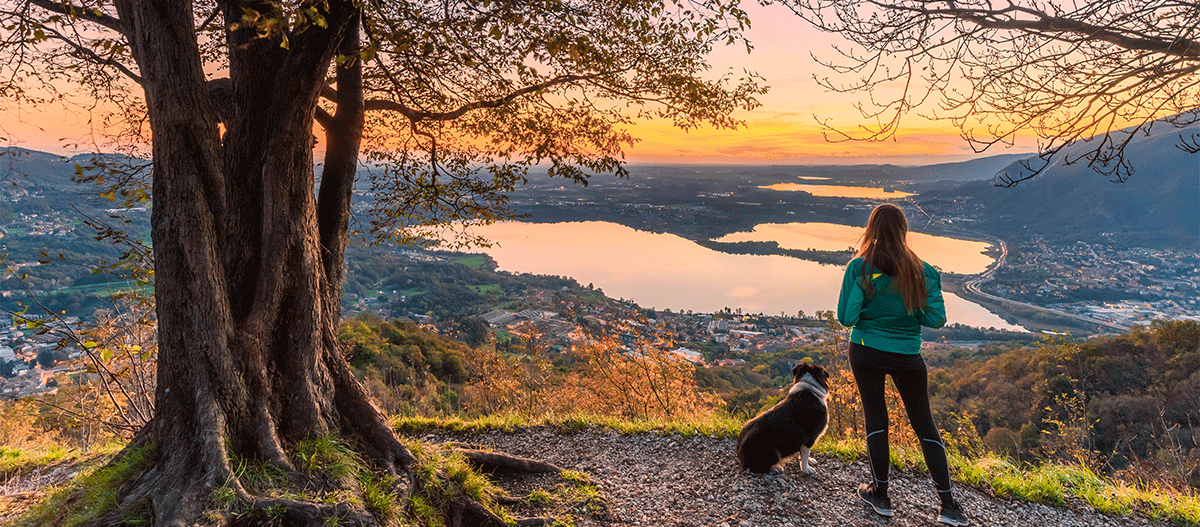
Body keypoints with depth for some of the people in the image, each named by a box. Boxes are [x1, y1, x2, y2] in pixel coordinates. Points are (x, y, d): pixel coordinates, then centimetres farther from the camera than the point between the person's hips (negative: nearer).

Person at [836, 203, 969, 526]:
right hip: (907, 356, 1)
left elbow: (846, 318, -14)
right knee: (924, 424, 14)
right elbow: (937, 319, -5)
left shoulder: (859, 268, -13)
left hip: (866, 352, -1)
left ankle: (880, 495, 23)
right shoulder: (921, 270, -7)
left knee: (875, 418, 14)